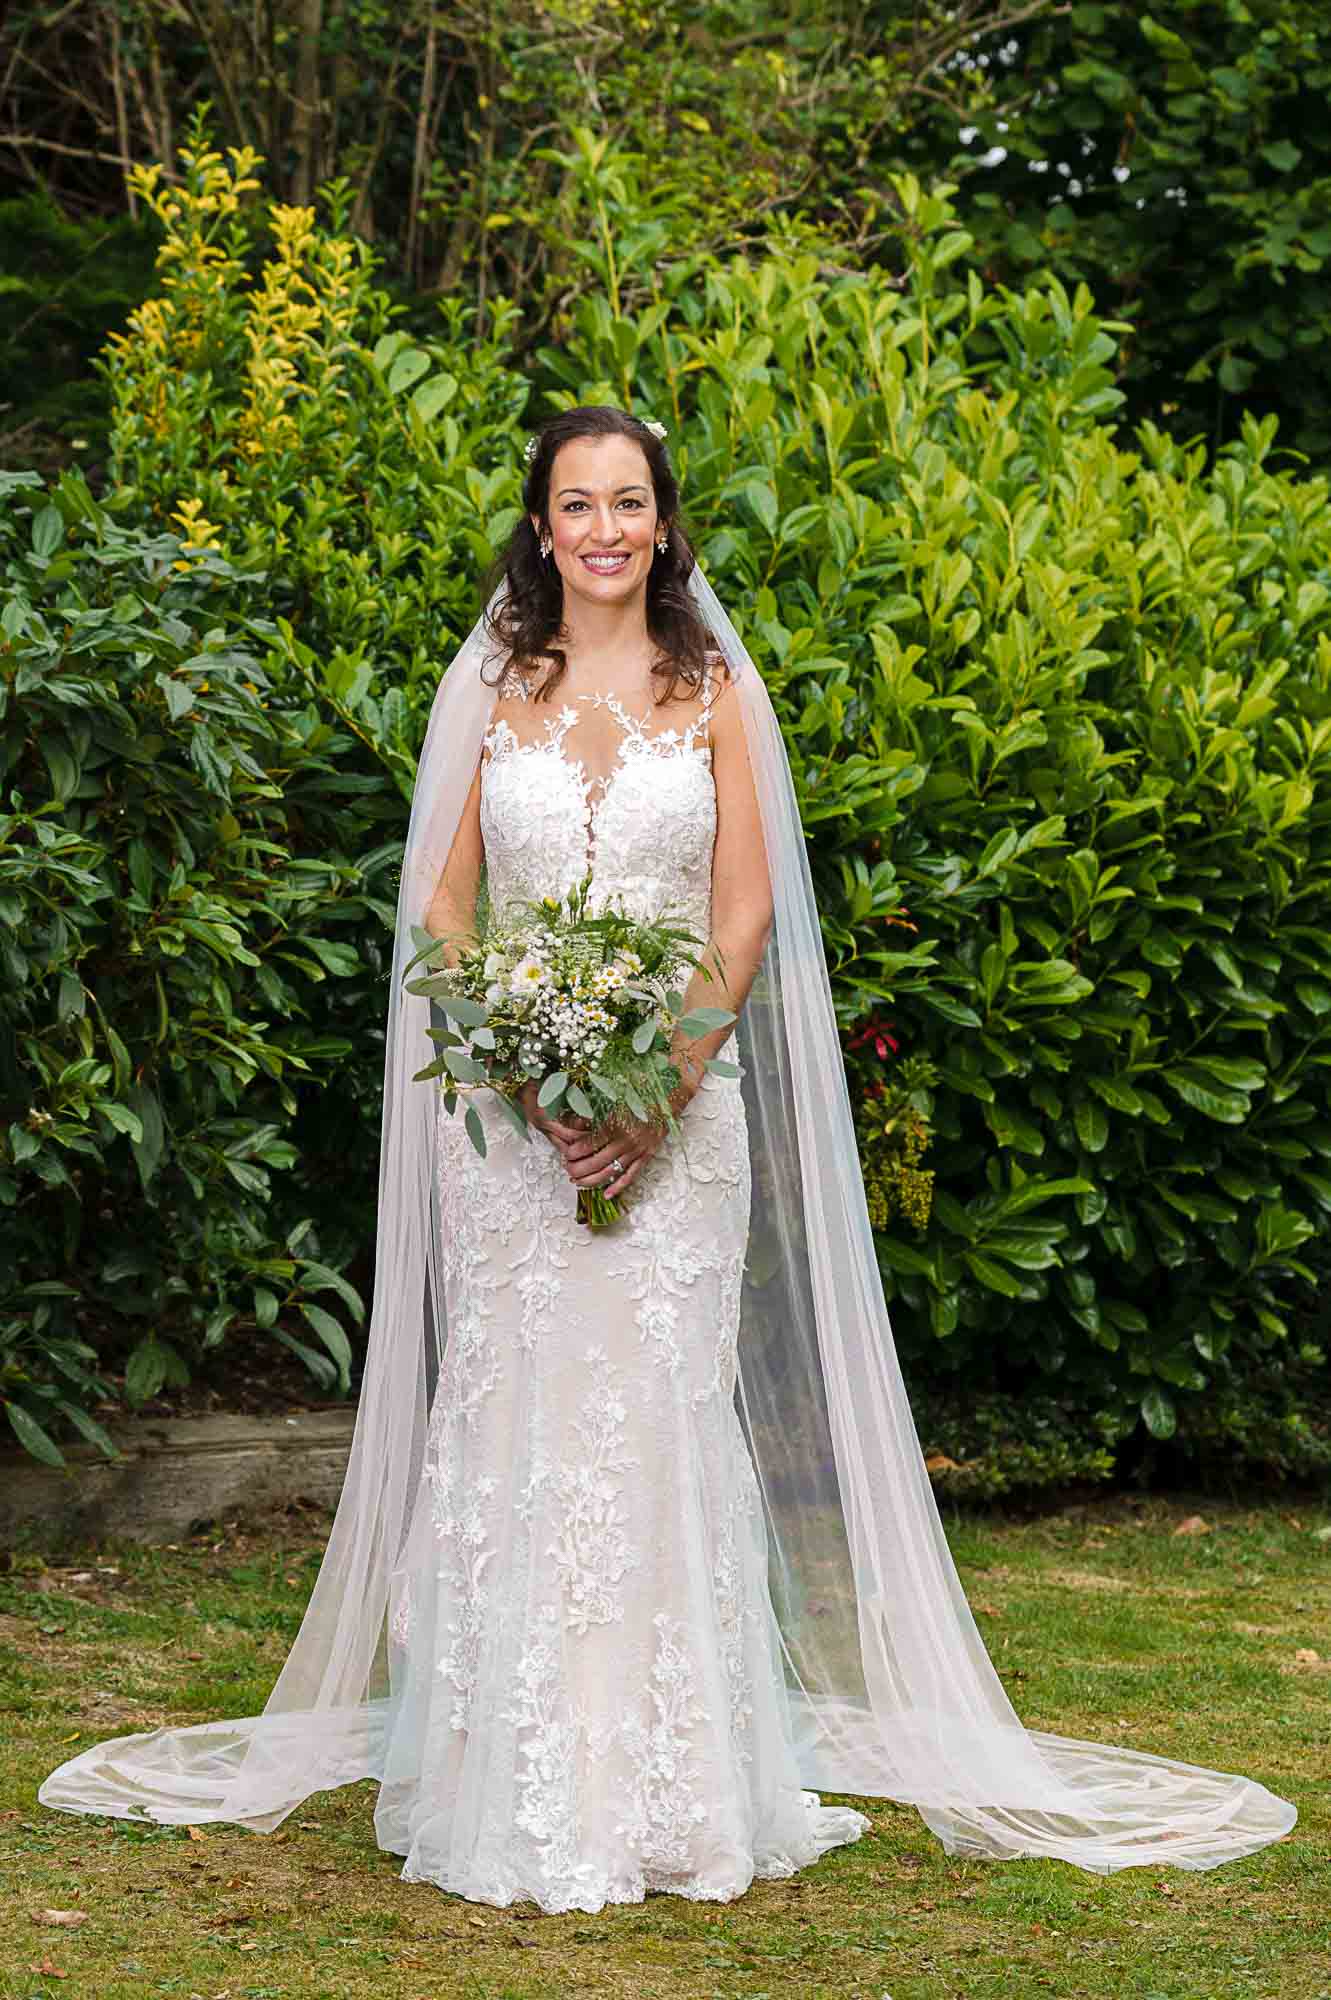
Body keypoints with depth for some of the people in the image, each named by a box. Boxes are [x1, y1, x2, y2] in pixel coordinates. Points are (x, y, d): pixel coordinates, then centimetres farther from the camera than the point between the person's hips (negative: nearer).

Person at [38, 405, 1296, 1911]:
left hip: (678, 1103, -1)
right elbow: (441, 907, 6)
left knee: (662, 1411, -4)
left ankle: (669, 1784, 3)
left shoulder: (714, 690, 7)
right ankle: (525, 1794, 4)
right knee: (516, 1411, -2)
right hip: (511, 1107, 1)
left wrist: (665, 1092, -11)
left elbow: (746, 916, 1)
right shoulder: (488, 687, 9)